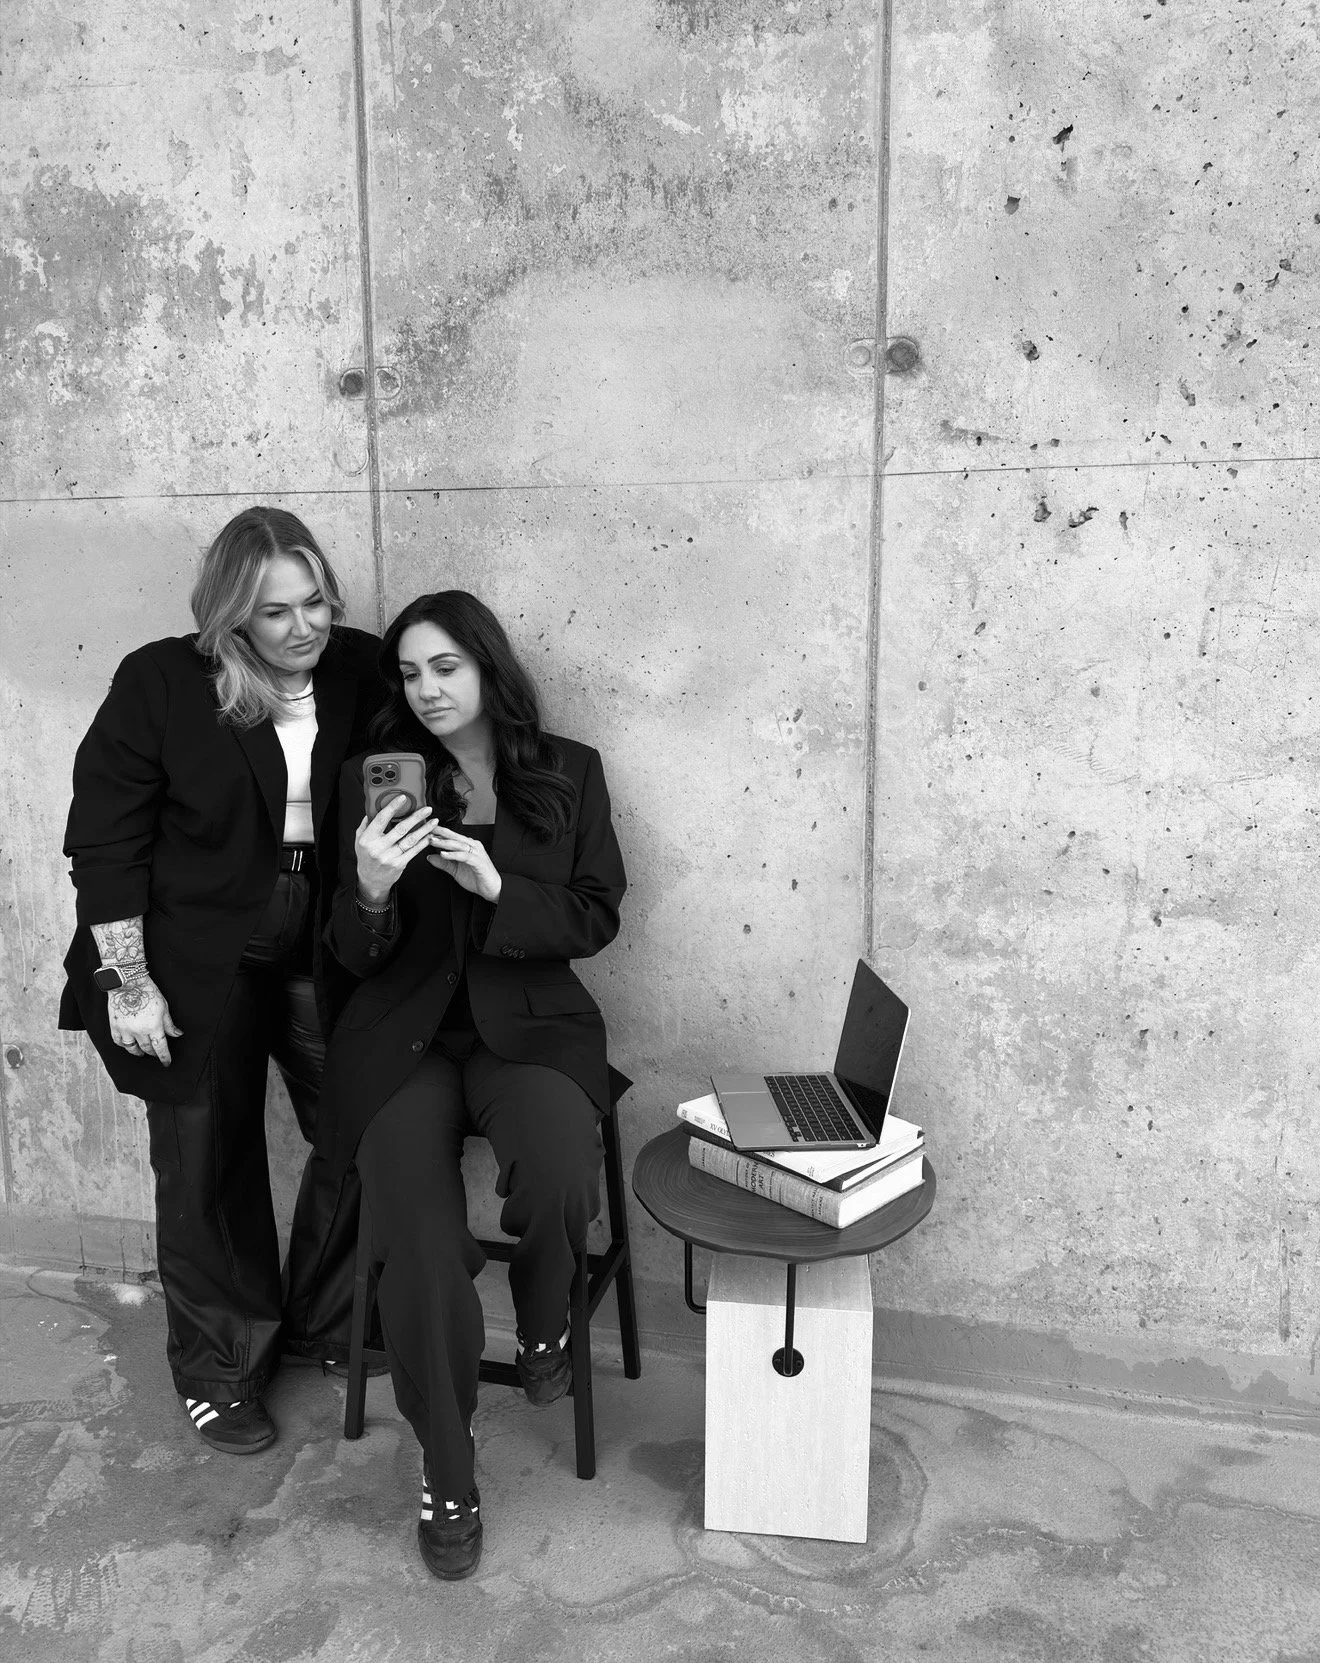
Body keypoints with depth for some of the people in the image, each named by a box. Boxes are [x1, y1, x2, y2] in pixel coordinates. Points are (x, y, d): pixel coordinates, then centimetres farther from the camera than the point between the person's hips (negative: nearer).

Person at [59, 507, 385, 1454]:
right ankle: (220, 1371, 31)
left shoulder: (360, 671, -2)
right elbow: (105, 839, -9)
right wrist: (127, 981, -12)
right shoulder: (160, 683, -11)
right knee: (209, 1165, 8)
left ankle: (326, 1326, 35)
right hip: (198, 968, -3)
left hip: (325, 957, 4)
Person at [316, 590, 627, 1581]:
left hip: (529, 1024, 0)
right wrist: (371, 890, -21)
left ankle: (545, 1328, 7)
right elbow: (352, 955, 3)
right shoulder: (374, 779, 3)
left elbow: (596, 920, 2)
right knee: (419, 1246, -21)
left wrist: (499, 888, -16)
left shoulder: (569, 773, 3)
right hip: (404, 1034, 0)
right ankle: (447, 1471, 6)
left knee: (558, 1175, -30)